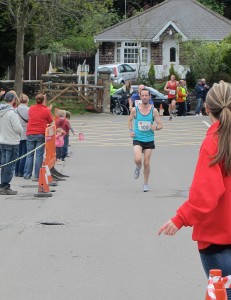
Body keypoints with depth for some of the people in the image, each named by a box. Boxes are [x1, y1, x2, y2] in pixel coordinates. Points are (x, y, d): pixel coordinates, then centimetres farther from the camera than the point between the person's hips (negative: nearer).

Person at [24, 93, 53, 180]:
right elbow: (50, 121, 4)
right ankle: (37, 176, -2)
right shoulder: (46, 110, -8)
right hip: (41, 135, -3)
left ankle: (27, 174, 7)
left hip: (30, 134, 3)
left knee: (29, 155, 9)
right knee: (39, 155, -1)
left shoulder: (31, 108, 4)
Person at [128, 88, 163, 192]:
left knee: (146, 163, 4)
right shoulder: (135, 109, -4)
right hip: (137, 139, -1)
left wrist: (155, 127, -22)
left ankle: (145, 183, 23)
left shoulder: (153, 110, -3)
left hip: (149, 140, 1)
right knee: (138, 159, -22)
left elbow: (160, 125, 1)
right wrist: (131, 131, -1)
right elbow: (130, 120, 15)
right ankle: (138, 168, 14)